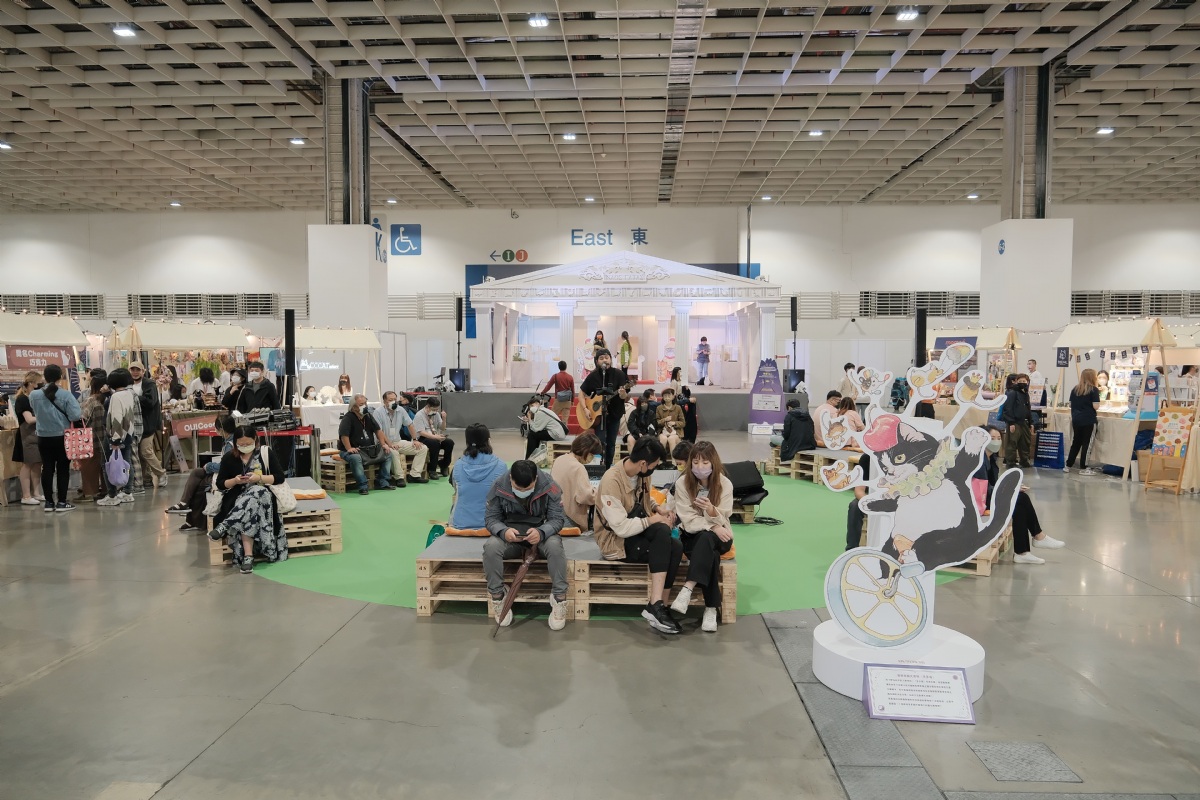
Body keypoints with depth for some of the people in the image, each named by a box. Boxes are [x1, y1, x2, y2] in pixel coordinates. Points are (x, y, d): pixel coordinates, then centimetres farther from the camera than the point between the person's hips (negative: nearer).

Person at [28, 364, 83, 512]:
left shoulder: (34, 395, -4)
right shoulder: (66, 395, -13)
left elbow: (36, 413, 11)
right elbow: (75, 416, -19)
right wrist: (81, 415, 1)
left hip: (43, 438, 3)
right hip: (62, 437, -3)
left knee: (47, 468, 9)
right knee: (63, 469, 4)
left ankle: (48, 502, 13)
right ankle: (62, 502, 6)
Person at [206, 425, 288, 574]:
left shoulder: (266, 453, 0)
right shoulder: (228, 458, 4)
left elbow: (280, 477, -1)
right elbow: (220, 484, 10)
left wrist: (259, 478, -16)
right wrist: (234, 481, -11)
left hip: (262, 495, 0)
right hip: (238, 498, 1)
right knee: (248, 511, -37)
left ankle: (223, 527, -40)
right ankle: (247, 556, -44)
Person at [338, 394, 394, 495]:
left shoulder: (368, 417, 11)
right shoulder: (348, 418, -12)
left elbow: (378, 430, 15)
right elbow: (344, 435, -23)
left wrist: (383, 444, 5)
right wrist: (349, 448, -30)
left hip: (370, 449, 8)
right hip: (354, 450, -7)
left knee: (388, 455, 0)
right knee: (355, 458, -40)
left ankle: (382, 483, 0)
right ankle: (362, 486, -33)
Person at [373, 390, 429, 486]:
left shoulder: (401, 410, 4)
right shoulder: (378, 412, -12)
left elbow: (409, 424, 13)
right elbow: (379, 431, -18)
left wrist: (414, 440, 5)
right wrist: (389, 444, -26)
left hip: (399, 442, 7)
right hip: (385, 443, -7)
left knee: (423, 448, -4)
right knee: (393, 452, -41)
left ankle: (414, 475, -8)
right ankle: (399, 477, -25)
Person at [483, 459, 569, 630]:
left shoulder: (550, 488, -18)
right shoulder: (498, 487, -15)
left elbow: (557, 519, -13)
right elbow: (490, 518, -9)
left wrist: (541, 532, -35)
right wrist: (504, 531, -32)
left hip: (541, 534, -1)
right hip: (510, 535, 1)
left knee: (555, 546, -34)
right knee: (491, 546, -31)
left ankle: (559, 598, -20)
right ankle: (497, 597, -15)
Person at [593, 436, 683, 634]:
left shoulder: (642, 474, -1)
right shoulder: (612, 481, -25)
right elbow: (622, 528, -28)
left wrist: (658, 509, 1)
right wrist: (653, 520, -17)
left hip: (639, 531, 7)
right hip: (617, 540, -7)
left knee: (675, 548, -23)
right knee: (662, 532, -31)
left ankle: (656, 606, -19)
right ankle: (655, 606, -26)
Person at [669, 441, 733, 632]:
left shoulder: (725, 484, -9)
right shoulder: (682, 483, -9)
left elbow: (721, 521, -11)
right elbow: (688, 520, -13)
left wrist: (712, 511, -33)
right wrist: (713, 527, -26)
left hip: (718, 537, 0)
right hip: (692, 536, 0)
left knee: (705, 539, -37)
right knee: (709, 555, -35)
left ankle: (687, 590, -44)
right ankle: (711, 608, -32)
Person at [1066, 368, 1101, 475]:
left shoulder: (1075, 389, 8)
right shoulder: (1094, 389, -8)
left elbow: (1071, 404, 13)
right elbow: (1096, 406, -12)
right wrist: (1097, 396, 5)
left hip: (1076, 420, 5)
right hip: (1088, 420, -5)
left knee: (1075, 443, 14)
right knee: (1085, 443, 1)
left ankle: (1068, 466, 15)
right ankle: (1083, 468, 4)